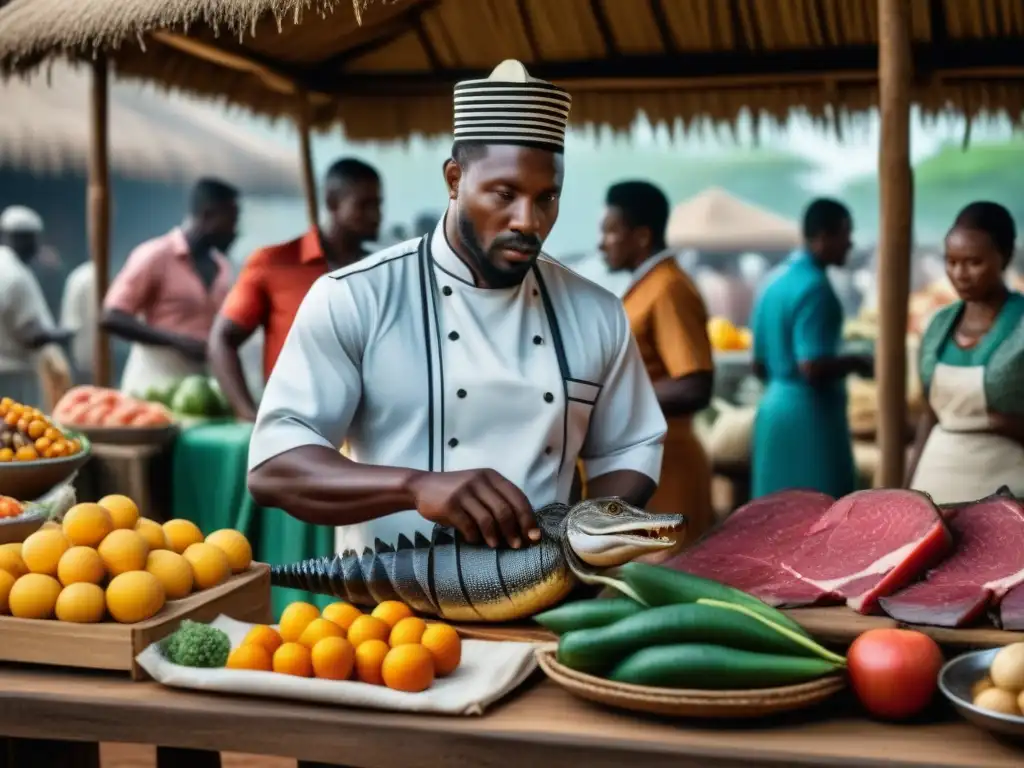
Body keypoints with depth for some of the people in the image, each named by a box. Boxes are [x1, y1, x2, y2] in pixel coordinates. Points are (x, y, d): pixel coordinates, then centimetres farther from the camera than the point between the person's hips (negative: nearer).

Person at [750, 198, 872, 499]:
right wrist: (856, 362, -7)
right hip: (810, 416, -9)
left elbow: (760, 365, 16)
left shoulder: (773, 280, 12)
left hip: (774, 407, 9)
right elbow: (814, 369, -22)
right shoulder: (815, 287, -15)